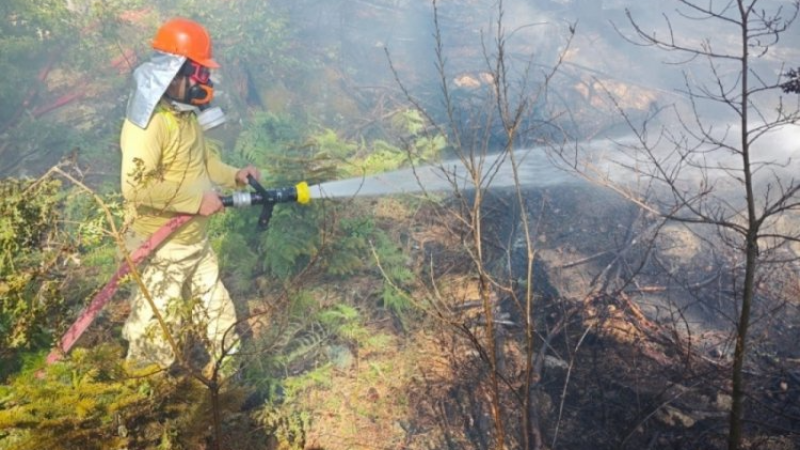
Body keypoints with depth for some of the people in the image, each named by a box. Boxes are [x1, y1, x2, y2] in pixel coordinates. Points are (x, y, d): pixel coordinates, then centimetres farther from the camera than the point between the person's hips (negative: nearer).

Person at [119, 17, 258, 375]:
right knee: (158, 320, 8)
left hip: (196, 240, 10)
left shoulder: (186, 112, 4)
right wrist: (196, 200, -29)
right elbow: (136, 185, -34)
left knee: (215, 309, 24)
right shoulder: (148, 121, -27)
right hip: (162, 246, -9)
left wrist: (233, 175, 0)